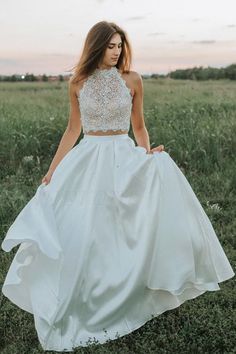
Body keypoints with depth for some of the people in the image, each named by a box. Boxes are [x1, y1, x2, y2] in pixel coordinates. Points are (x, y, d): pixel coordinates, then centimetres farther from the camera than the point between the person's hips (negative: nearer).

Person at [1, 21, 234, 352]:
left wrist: (147, 154, -7)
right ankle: (84, 306, 18)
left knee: (126, 231, -3)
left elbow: (139, 126, 11)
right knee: (82, 235, -1)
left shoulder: (132, 80, 2)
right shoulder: (78, 83, 4)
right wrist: (52, 170, 7)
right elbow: (72, 130, 10)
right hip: (87, 161, 1)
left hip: (125, 160, 0)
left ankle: (129, 297, 20)